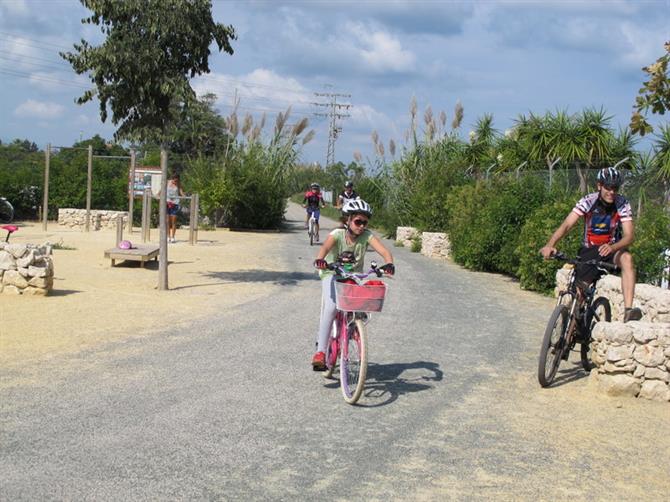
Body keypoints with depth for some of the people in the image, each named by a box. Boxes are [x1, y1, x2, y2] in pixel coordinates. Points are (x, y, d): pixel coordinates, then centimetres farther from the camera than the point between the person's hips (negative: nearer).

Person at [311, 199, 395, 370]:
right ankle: (320, 352, -26)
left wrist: (389, 263, -52)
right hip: (333, 274, -3)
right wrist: (319, 260, -62)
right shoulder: (338, 234, -19)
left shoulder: (367, 236, -15)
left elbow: (384, 250, -30)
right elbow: (325, 247, -39)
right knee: (330, 308, -27)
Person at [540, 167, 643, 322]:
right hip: (589, 252, 1)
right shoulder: (588, 201, -18)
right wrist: (549, 245, -45)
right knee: (579, 288, -7)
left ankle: (628, 310, -39)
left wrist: (612, 247, -45)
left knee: (626, 257, -32)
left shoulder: (622, 204, -16)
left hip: (612, 249, -1)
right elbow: (566, 225, -27)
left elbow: (629, 235, -24)